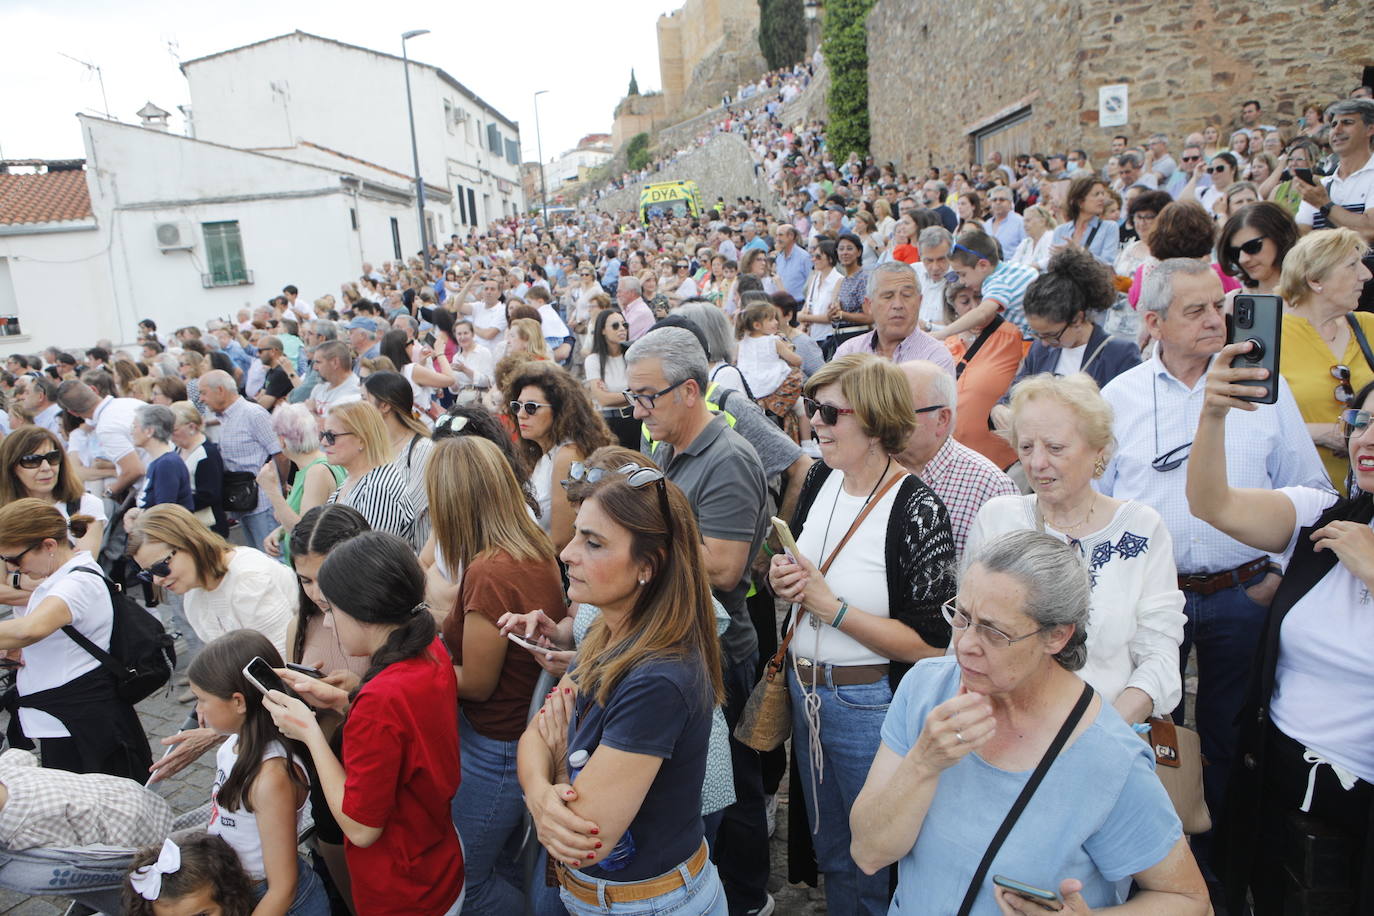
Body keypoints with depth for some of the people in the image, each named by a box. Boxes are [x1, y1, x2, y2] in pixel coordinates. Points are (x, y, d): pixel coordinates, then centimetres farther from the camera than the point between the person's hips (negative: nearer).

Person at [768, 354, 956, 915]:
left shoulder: (917, 510, -22)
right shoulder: (820, 479, -2)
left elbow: (932, 645, -23)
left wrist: (829, 605, -23)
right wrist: (781, 581, -10)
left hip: (869, 703, -6)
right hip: (803, 688, 6)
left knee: (875, 868, 17)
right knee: (828, 850, 26)